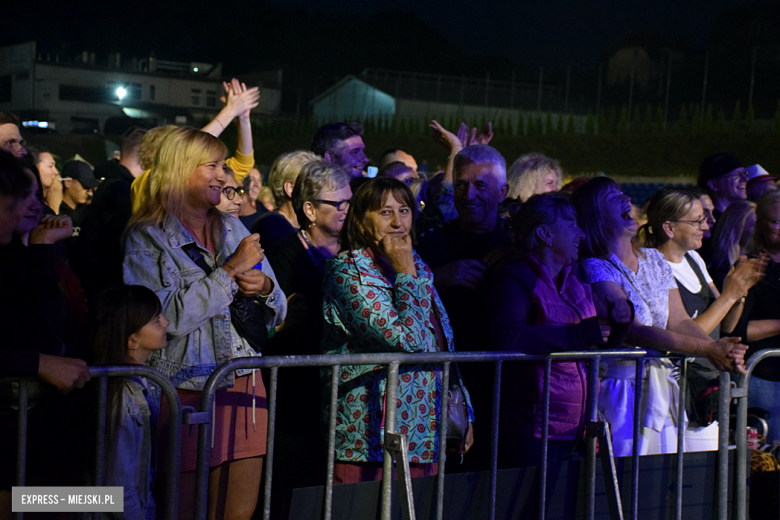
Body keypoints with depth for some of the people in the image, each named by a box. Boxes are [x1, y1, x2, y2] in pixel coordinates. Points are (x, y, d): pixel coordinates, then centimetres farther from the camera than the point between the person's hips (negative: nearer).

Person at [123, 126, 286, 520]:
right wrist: (232, 270, -13)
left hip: (243, 383, 5)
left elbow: (277, 312, 18)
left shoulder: (232, 229, 14)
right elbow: (169, 316, -18)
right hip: (186, 387, -5)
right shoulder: (147, 237, -3)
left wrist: (265, 288, -6)